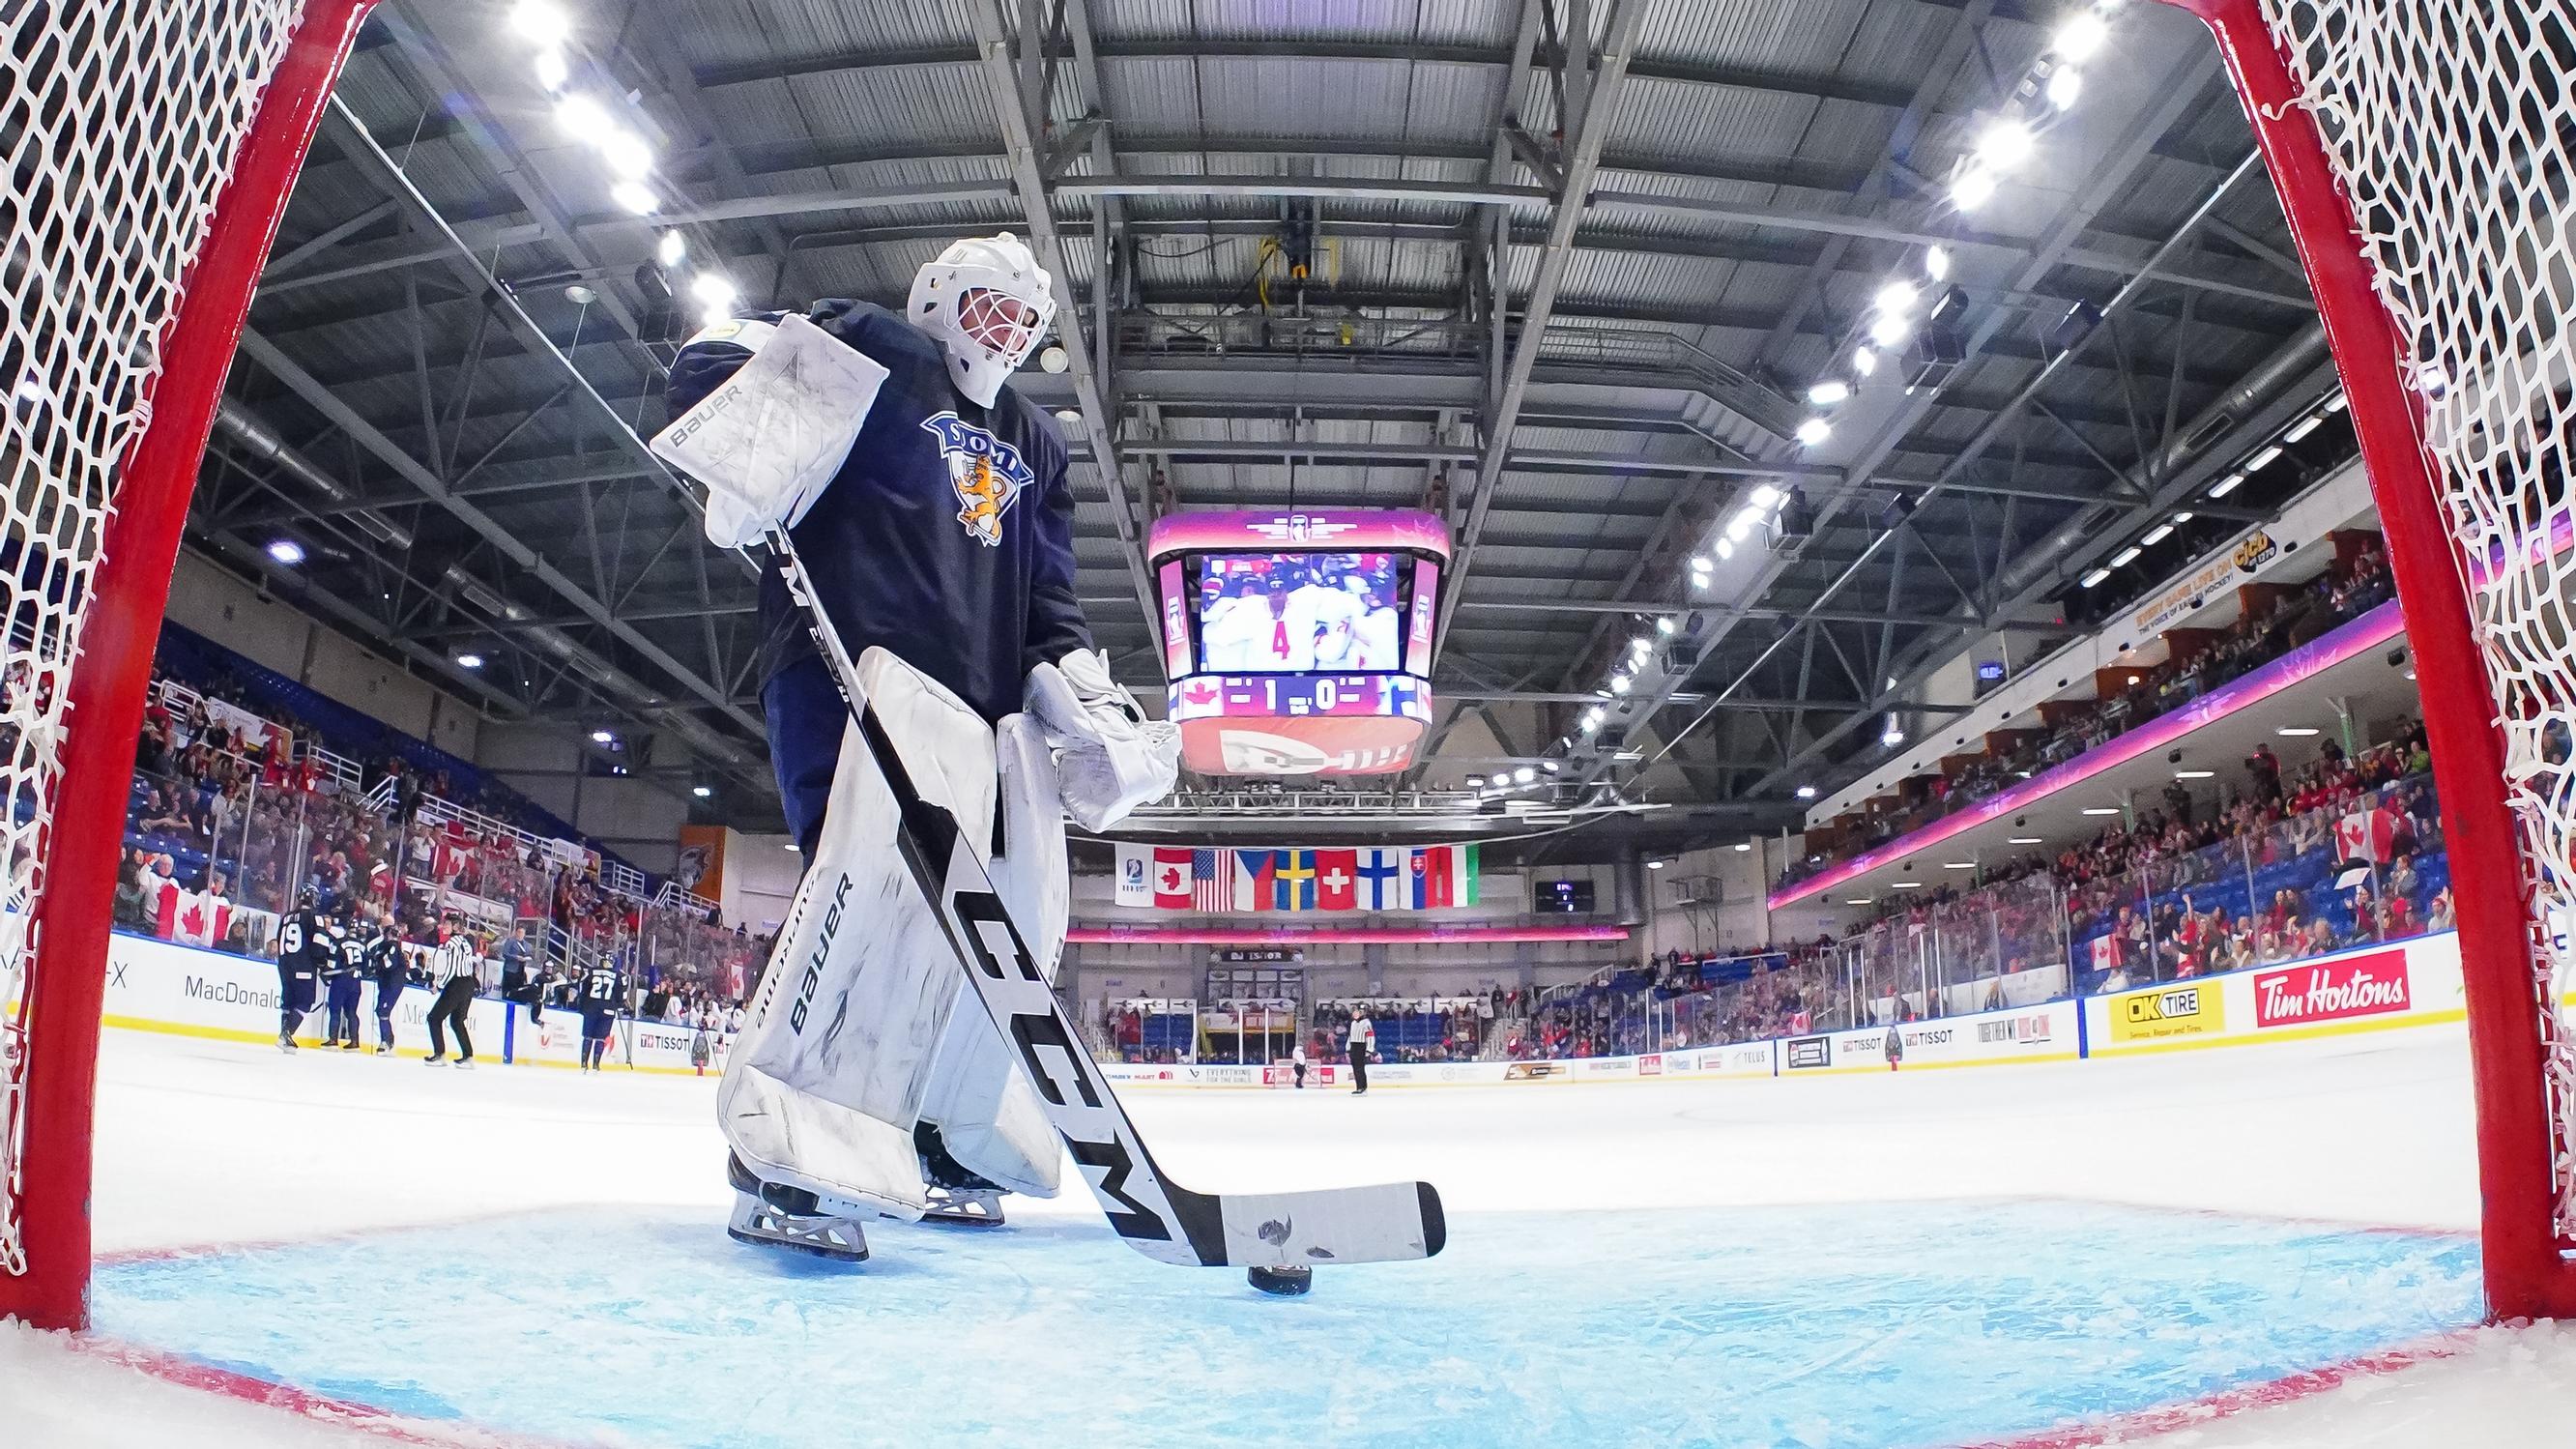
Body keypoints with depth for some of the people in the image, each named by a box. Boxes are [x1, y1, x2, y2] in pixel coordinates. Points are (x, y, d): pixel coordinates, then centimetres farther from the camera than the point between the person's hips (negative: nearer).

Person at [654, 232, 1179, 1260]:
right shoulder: (877, 354, 9)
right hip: (863, 664, -8)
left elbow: (1048, 596, 23)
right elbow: (710, 363, 1)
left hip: (983, 699, 8)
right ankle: (778, 1146, -27)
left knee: (1008, 922, 6)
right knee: (887, 869, -29)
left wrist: (1085, 693, 7)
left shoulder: (1035, 444, 27)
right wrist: (754, 442, -20)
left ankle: (937, 1146, 21)